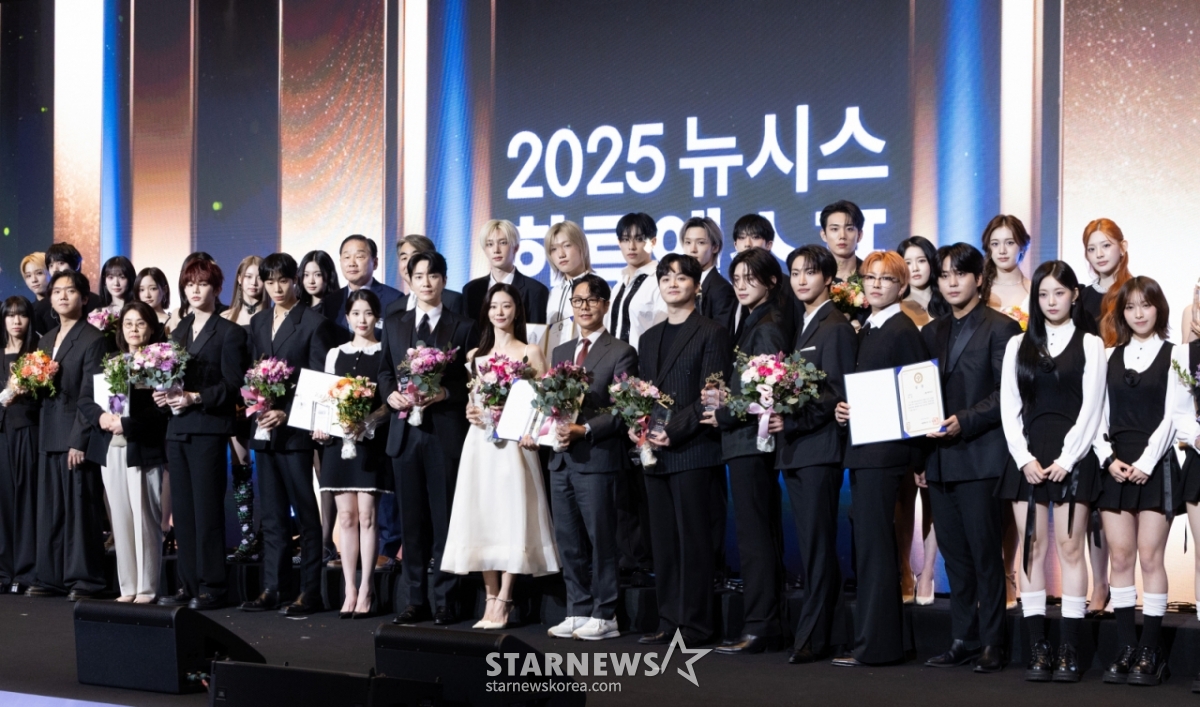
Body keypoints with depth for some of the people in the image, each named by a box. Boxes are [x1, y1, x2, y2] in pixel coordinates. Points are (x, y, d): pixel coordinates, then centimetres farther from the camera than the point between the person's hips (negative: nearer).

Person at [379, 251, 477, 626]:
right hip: (405, 431, 4)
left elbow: (472, 380, 0)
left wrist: (445, 393, -16)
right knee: (412, 519, 7)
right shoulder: (394, 323, 13)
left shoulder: (463, 327, 3)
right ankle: (416, 599, 13)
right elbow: (384, 370, 16)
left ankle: (444, 601, 4)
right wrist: (391, 394, -4)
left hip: (445, 433, -3)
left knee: (445, 519, -1)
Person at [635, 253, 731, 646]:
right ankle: (669, 623, 13)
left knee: (693, 539, -4)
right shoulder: (649, 339, 20)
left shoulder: (711, 334, -2)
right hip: (655, 453, 7)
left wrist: (673, 431, -16)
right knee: (663, 542, 8)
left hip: (693, 451, -7)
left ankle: (695, 625, 0)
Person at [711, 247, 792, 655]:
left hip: (751, 440, -10)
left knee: (754, 535, -8)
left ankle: (758, 628, -5)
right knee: (762, 535, 11)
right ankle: (769, 627, 15)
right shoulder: (750, 323, 18)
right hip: (746, 442, 10)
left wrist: (723, 417, -10)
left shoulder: (768, 327, -11)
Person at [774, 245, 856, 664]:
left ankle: (813, 636, -4)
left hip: (819, 448, -8)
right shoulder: (803, 325, 19)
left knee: (817, 545, -6)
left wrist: (793, 421, -19)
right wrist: (778, 417, 4)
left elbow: (837, 394, -13)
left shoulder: (836, 327, -7)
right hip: (794, 449, 8)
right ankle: (816, 628, 12)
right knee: (810, 546, 9)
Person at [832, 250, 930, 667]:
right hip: (861, 449, 9)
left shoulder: (903, 331, -9)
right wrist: (844, 408, 3)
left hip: (884, 451, -9)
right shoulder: (866, 331, 18)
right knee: (868, 544, 11)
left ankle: (874, 645, -3)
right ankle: (881, 639, 18)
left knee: (873, 544, -7)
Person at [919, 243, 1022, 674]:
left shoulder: (1000, 328, -2)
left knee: (985, 552, -3)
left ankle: (991, 644, 3)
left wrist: (965, 421, -20)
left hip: (980, 457, -6)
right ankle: (962, 640, 14)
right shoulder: (932, 333, 17)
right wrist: (918, 458, 11)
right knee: (954, 555, 8)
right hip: (938, 459, 6)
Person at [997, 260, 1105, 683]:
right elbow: (1009, 407, 7)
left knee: (1070, 548, -4)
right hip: (1028, 458, 2)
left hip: (1072, 457, -2)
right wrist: (1024, 458, -6)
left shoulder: (1090, 345, 6)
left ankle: (1069, 650, -2)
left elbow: (1091, 408, -1)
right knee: (1033, 548, 0)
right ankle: (1037, 649, 1)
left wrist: (1065, 459, -11)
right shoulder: (1018, 345, 13)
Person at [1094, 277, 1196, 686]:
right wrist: (1108, 458, -6)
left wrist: (1145, 463, -13)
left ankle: (1150, 653, -1)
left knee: (1150, 558, -5)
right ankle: (1126, 650, 5)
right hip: (1115, 466, 4)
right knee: (1120, 558, 1)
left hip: (1156, 466, -3)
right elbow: (1098, 415, 9)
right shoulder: (1109, 358, 13)